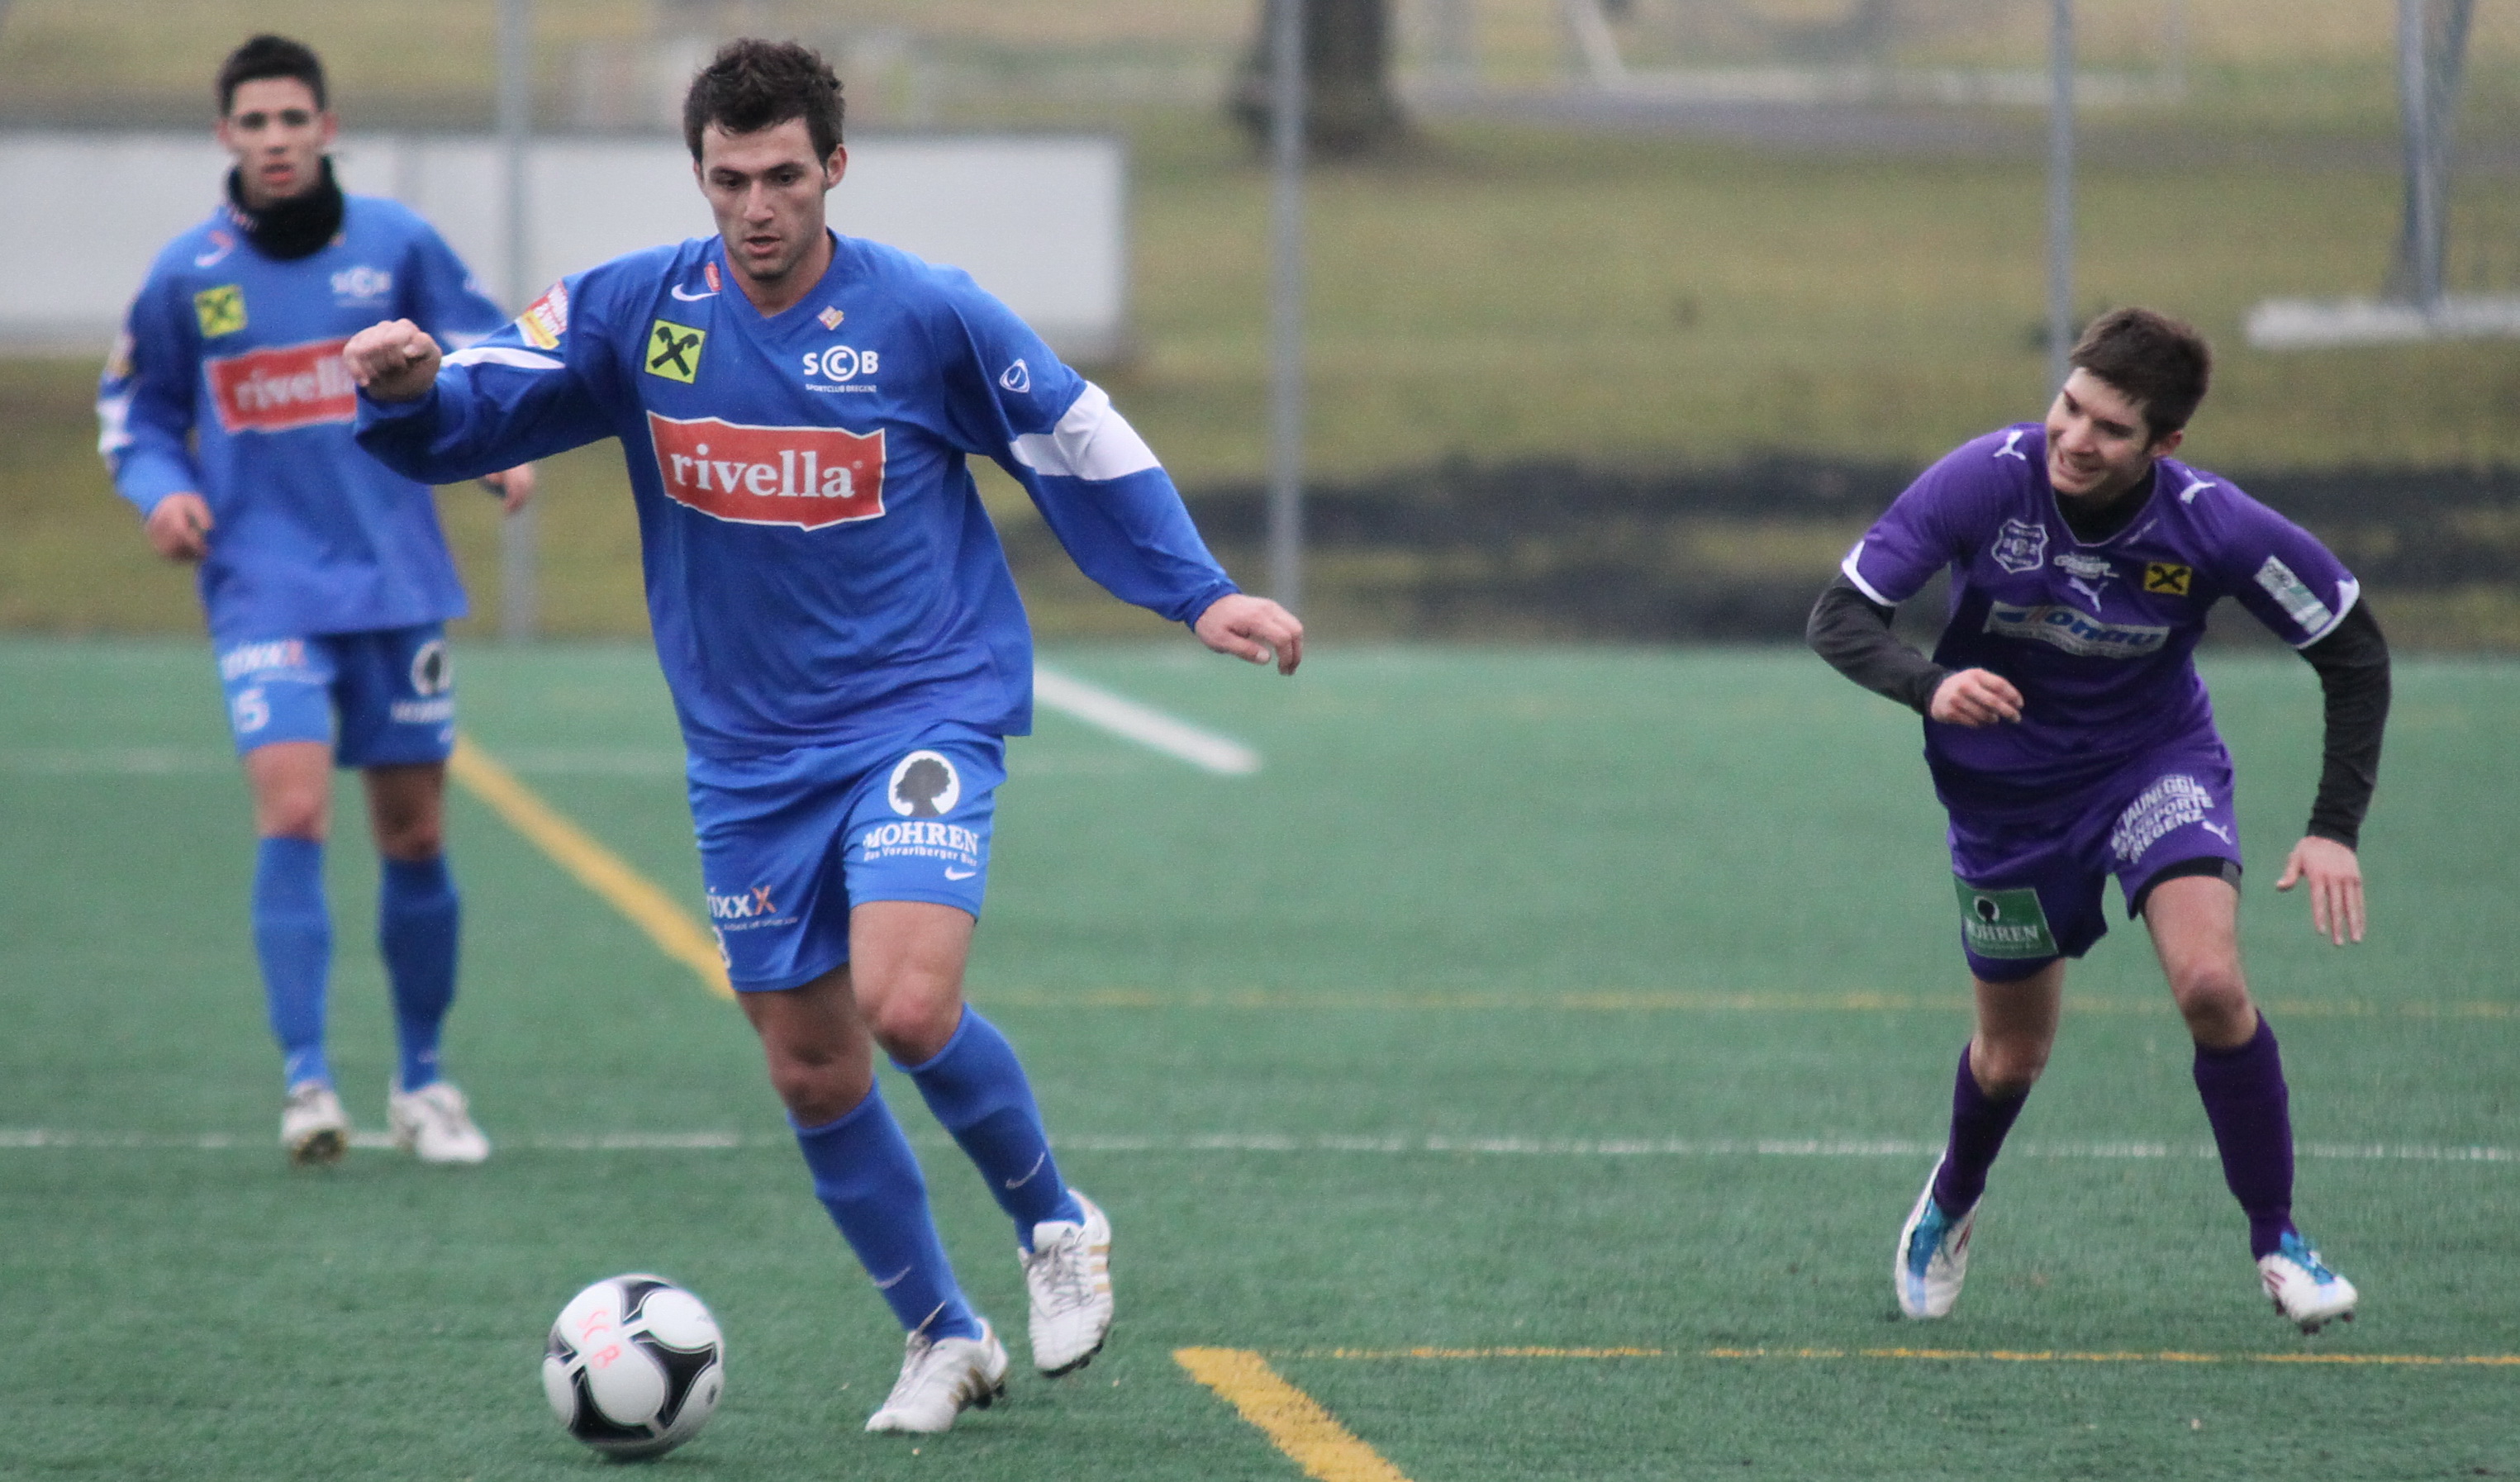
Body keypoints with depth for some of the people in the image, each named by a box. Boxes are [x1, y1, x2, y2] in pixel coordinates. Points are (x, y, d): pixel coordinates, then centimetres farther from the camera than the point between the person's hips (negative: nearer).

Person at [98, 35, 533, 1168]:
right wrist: (161, 491, -7)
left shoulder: (396, 245, -1)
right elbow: (135, 407, 12)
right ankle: (305, 1082, -18)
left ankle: (420, 1083, 24)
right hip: (265, 589, -2)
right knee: (292, 812, -20)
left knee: (414, 838, 7)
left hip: (395, 583, 2)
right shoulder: (186, 276, -1)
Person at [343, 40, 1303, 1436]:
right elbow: (465, 415, -5)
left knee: (906, 1005, -24)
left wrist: (1199, 594, -1)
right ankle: (943, 1338, 27)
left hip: (923, 710, -4)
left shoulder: (928, 316, -9)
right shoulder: (634, 311, -3)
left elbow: (1085, 447, 3)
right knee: (811, 1072, 7)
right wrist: (408, 385, -28)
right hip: (749, 756, 4)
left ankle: (1056, 1228, 4)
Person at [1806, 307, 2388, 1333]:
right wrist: (1929, 685, -45)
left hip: (2156, 760, -1)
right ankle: (1949, 1206, 47)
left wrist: (2336, 828, -19)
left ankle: (2276, 1243, -6)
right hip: (2006, 789, 1)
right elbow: (1840, 616, -24)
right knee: (2013, 1055, 12)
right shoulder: (1984, 482, -27)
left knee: (2211, 986, -25)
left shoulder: (2215, 528, -25)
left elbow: (2353, 650, -12)